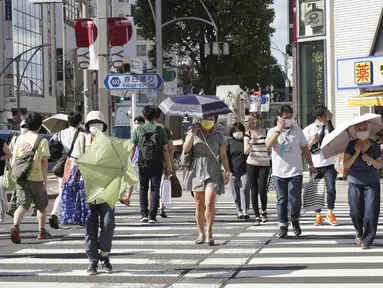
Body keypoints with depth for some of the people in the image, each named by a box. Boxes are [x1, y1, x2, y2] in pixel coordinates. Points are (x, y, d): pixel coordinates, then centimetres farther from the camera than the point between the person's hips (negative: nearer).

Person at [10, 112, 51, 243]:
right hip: (36, 178, -3)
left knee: (23, 205, 1)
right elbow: (44, 161, -9)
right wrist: (45, 180, -6)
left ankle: (15, 226, -26)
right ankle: (41, 231, 27)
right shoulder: (42, 140, -7)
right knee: (42, 206, 17)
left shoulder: (20, 138, 5)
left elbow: (14, 158, 8)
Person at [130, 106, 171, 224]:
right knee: (155, 189, 4)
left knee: (143, 188, 14)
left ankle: (144, 214, 6)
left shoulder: (138, 130, 2)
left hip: (143, 164, 1)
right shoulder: (160, 130, 0)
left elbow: (132, 149, 0)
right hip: (157, 165, -1)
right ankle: (152, 216, -1)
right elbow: (165, 150, -2)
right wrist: (168, 165, 4)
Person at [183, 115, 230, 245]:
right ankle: (201, 234, 15)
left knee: (209, 203, -17)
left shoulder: (218, 136, 7)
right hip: (196, 171, 1)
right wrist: (192, 134, -14)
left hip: (213, 172, -1)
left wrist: (227, 170, -1)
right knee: (199, 205, 4)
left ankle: (209, 233, -6)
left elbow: (223, 156, 10)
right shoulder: (193, 133, 8)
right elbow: (185, 149, -5)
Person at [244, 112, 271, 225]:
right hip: (252, 164, 0)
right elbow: (246, 151, -6)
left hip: (264, 164, 0)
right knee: (254, 191, 1)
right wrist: (251, 143, -23)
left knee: (262, 190, -10)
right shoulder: (248, 134, 3)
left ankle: (264, 210, 17)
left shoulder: (266, 132, 4)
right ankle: (257, 216, 9)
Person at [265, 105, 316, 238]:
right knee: (282, 200, 4)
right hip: (279, 172, 0)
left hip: (295, 172, 0)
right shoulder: (273, 131, 3)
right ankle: (283, 225, 14)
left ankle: (295, 221, 17)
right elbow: (268, 145, -17)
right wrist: (279, 131, -20)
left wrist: (311, 165, 12)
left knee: (295, 199, -7)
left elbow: (304, 148, 13)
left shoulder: (297, 130, 7)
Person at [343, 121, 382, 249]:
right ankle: (359, 232, 32)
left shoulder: (374, 145, 0)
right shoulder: (352, 145, -2)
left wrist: (370, 159, -17)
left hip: (372, 183, 0)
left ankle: (367, 240, 0)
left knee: (371, 211, -9)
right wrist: (356, 153, -18)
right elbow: (345, 165, -7)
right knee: (356, 212, 2)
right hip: (355, 182, 0)